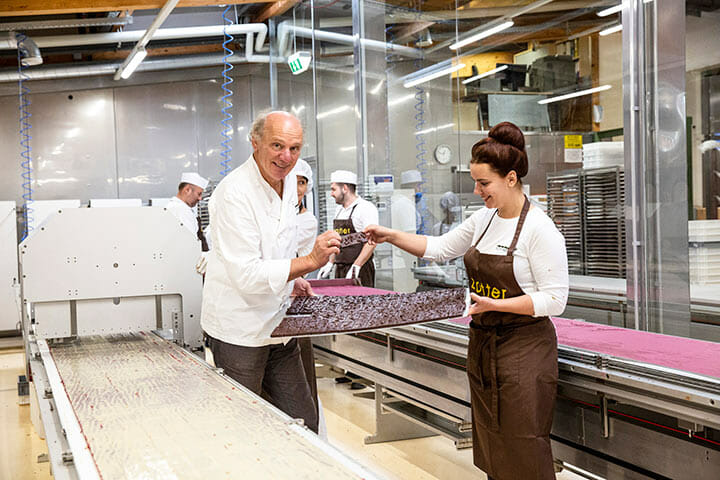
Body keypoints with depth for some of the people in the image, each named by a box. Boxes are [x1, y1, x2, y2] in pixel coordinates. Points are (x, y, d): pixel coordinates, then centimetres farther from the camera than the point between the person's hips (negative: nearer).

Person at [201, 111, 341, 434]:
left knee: (303, 424, 12)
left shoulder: (287, 181, 6)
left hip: (277, 326, 8)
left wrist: (291, 278, 11)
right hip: (239, 331, -7)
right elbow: (247, 275, -25)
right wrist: (310, 261, -28)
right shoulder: (235, 193, -21)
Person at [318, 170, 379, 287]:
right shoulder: (339, 210, 17)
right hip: (340, 269, 7)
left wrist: (355, 267, -23)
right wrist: (330, 263, 16)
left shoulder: (365, 207, -10)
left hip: (360, 269, -7)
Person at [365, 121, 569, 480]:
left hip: (523, 350, -7)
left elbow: (555, 299, -17)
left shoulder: (539, 229, -16)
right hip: (482, 345, 7)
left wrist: (494, 304, -22)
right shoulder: (483, 219, 7)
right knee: (491, 446, 15)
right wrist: (391, 236, 7)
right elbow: (439, 248, 17)